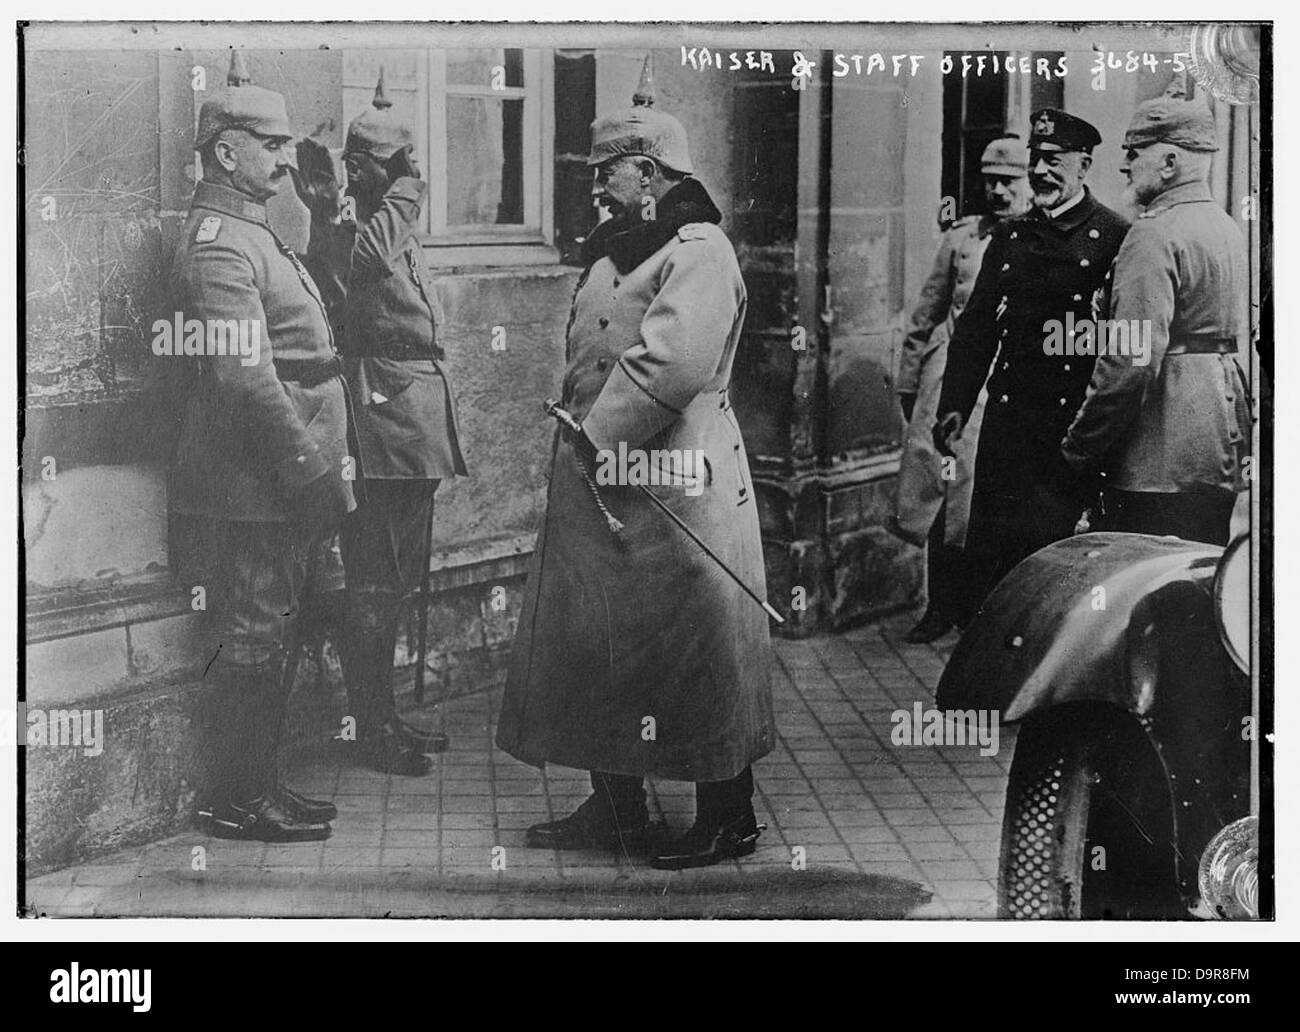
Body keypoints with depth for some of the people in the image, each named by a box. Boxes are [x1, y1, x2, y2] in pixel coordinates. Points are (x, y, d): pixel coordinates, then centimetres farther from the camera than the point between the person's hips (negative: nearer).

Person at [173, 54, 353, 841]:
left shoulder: (251, 233, 18)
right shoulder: (219, 245, -16)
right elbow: (246, 381, -23)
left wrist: (323, 467, 16)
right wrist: (318, 474, -20)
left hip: (281, 486, 10)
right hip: (252, 487, -10)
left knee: (266, 637, 15)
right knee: (251, 641, -2)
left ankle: (257, 783, 25)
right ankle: (236, 800, 8)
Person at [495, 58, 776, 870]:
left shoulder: (699, 252, -14)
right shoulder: (615, 250, 17)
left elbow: (670, 363, -26)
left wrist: (601, 435, -19)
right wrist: (579, 431, 11)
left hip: (672, 483, -10)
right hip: (601, 482, 10)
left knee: (694, 648, -1)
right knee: (598, 643, 14)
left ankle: (729, 819, 12)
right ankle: (616, 809, 26)